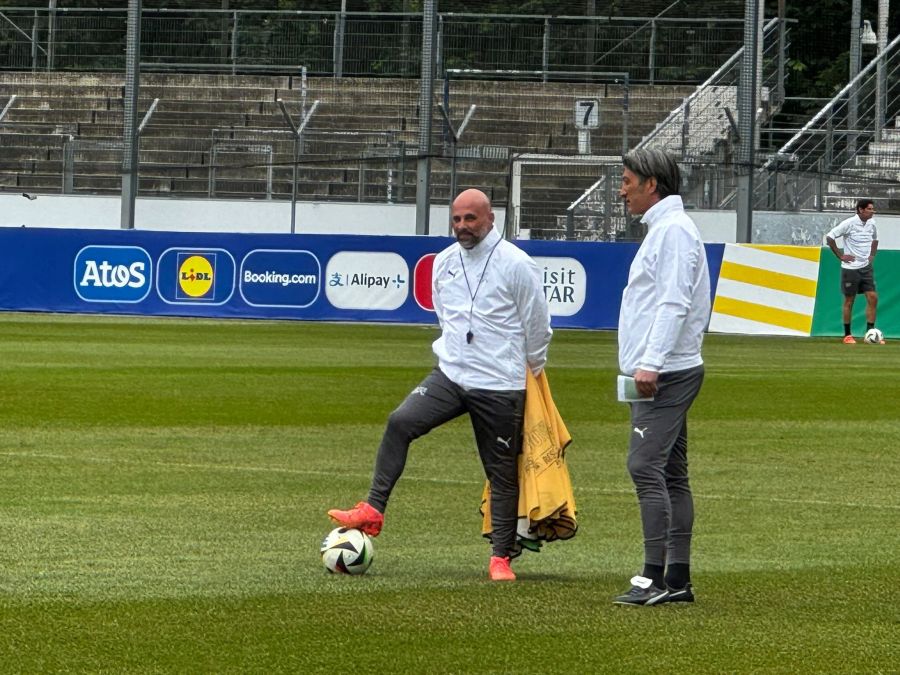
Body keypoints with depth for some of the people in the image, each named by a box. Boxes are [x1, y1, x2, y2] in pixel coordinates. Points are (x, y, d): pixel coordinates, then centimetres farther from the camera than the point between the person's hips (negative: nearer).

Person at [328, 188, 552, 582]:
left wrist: (530, 373, 9)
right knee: (400, 422, -18)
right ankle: (373, 511, -15)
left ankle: (501, 557, 11)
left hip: (500, 387, -4)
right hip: (450, 376, 4)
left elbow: (537, 325, 0)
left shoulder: (515, 264, -8)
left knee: (503, 472, 2)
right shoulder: (443, 262, 9)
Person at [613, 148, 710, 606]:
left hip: (665, 374, -11)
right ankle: (677, 578, 10)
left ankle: (656, 576, -16)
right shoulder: (661, 229, 20)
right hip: (663, 374, 11)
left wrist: (651, 363, -27)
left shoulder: (674, 229, -12)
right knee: (671, 473, 9)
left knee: (646, 466, -14)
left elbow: (674, 303, -21)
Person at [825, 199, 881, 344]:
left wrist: (872, 255, 11)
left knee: (873, 298, -4)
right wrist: (841, 256, -12)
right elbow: (829, 237, -12)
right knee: (849, 301, 3)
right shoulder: (849, 223, -14)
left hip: (866, 267, 5)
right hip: (851, 268, -5)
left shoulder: (871, 224, 5)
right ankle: (847, 335, 11)